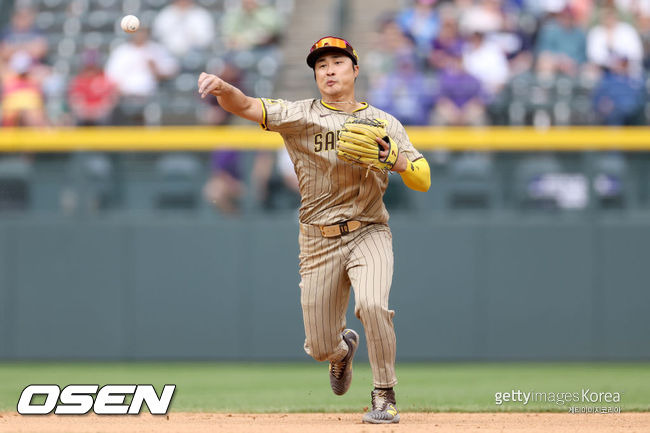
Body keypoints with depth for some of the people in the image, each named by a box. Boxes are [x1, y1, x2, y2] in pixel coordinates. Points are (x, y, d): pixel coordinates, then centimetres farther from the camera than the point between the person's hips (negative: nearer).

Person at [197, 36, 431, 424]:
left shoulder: (384, 123, 6)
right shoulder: (301, 115, 2)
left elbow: (423, 181, 0)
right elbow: (247, 107, -14)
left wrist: (394, 158, -19)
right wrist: (224, 89, -36)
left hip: (369, 233, -1)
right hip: (319, 242, 1)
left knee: (372, 303, -30)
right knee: (320, 347, 3)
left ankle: (385, 396, -11)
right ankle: (344, 348, 43)